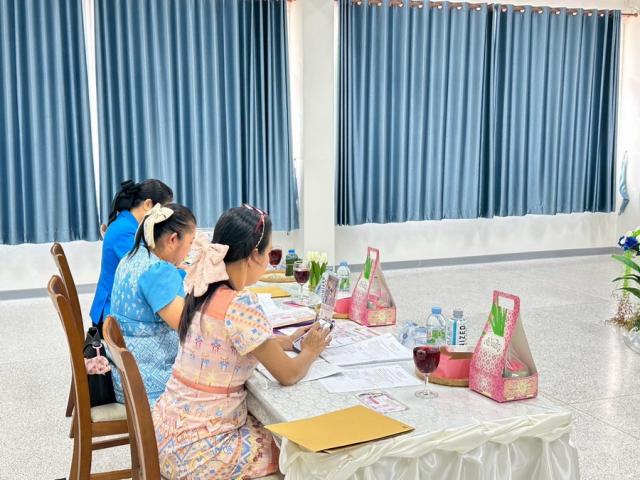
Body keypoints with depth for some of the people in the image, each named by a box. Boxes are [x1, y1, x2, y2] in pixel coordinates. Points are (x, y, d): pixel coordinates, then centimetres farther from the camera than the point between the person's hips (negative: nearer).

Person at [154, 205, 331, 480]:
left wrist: (286, 341, 14)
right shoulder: (240, 305, -24)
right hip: (199, 450, -8)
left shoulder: (204, 291, 1)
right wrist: (310, 351, 4)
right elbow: (288, 375, -15)